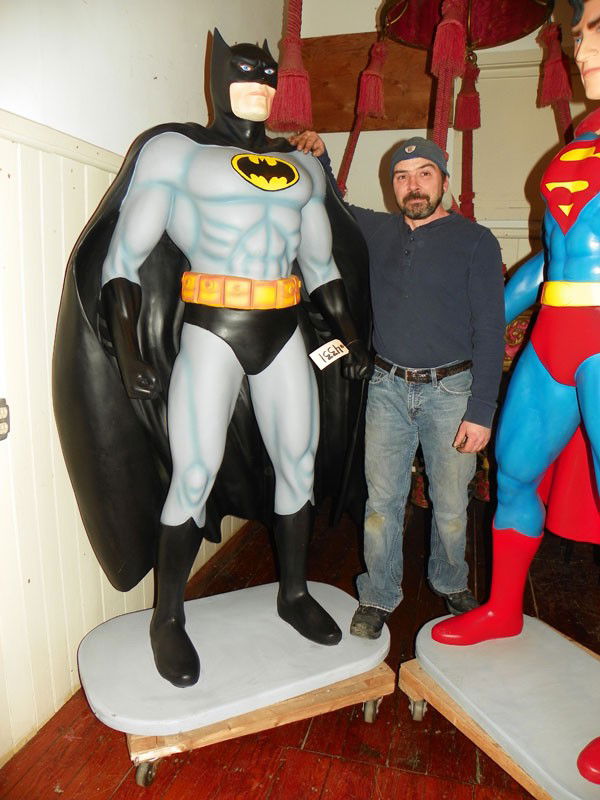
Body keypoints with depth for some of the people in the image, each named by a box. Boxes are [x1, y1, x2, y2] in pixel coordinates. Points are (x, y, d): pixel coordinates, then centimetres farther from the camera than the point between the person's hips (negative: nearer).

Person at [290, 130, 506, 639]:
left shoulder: (475, 241, -1)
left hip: (450, 390, -2)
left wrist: (480, 410, -11)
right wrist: (317, 159, 6)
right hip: (387, 387, 2)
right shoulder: (376, 231, 10)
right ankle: (379, 596, 23)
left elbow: (490, 330, -5)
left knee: (451, 506, 9)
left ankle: (451, 584, 34)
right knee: (382, 501, 5)